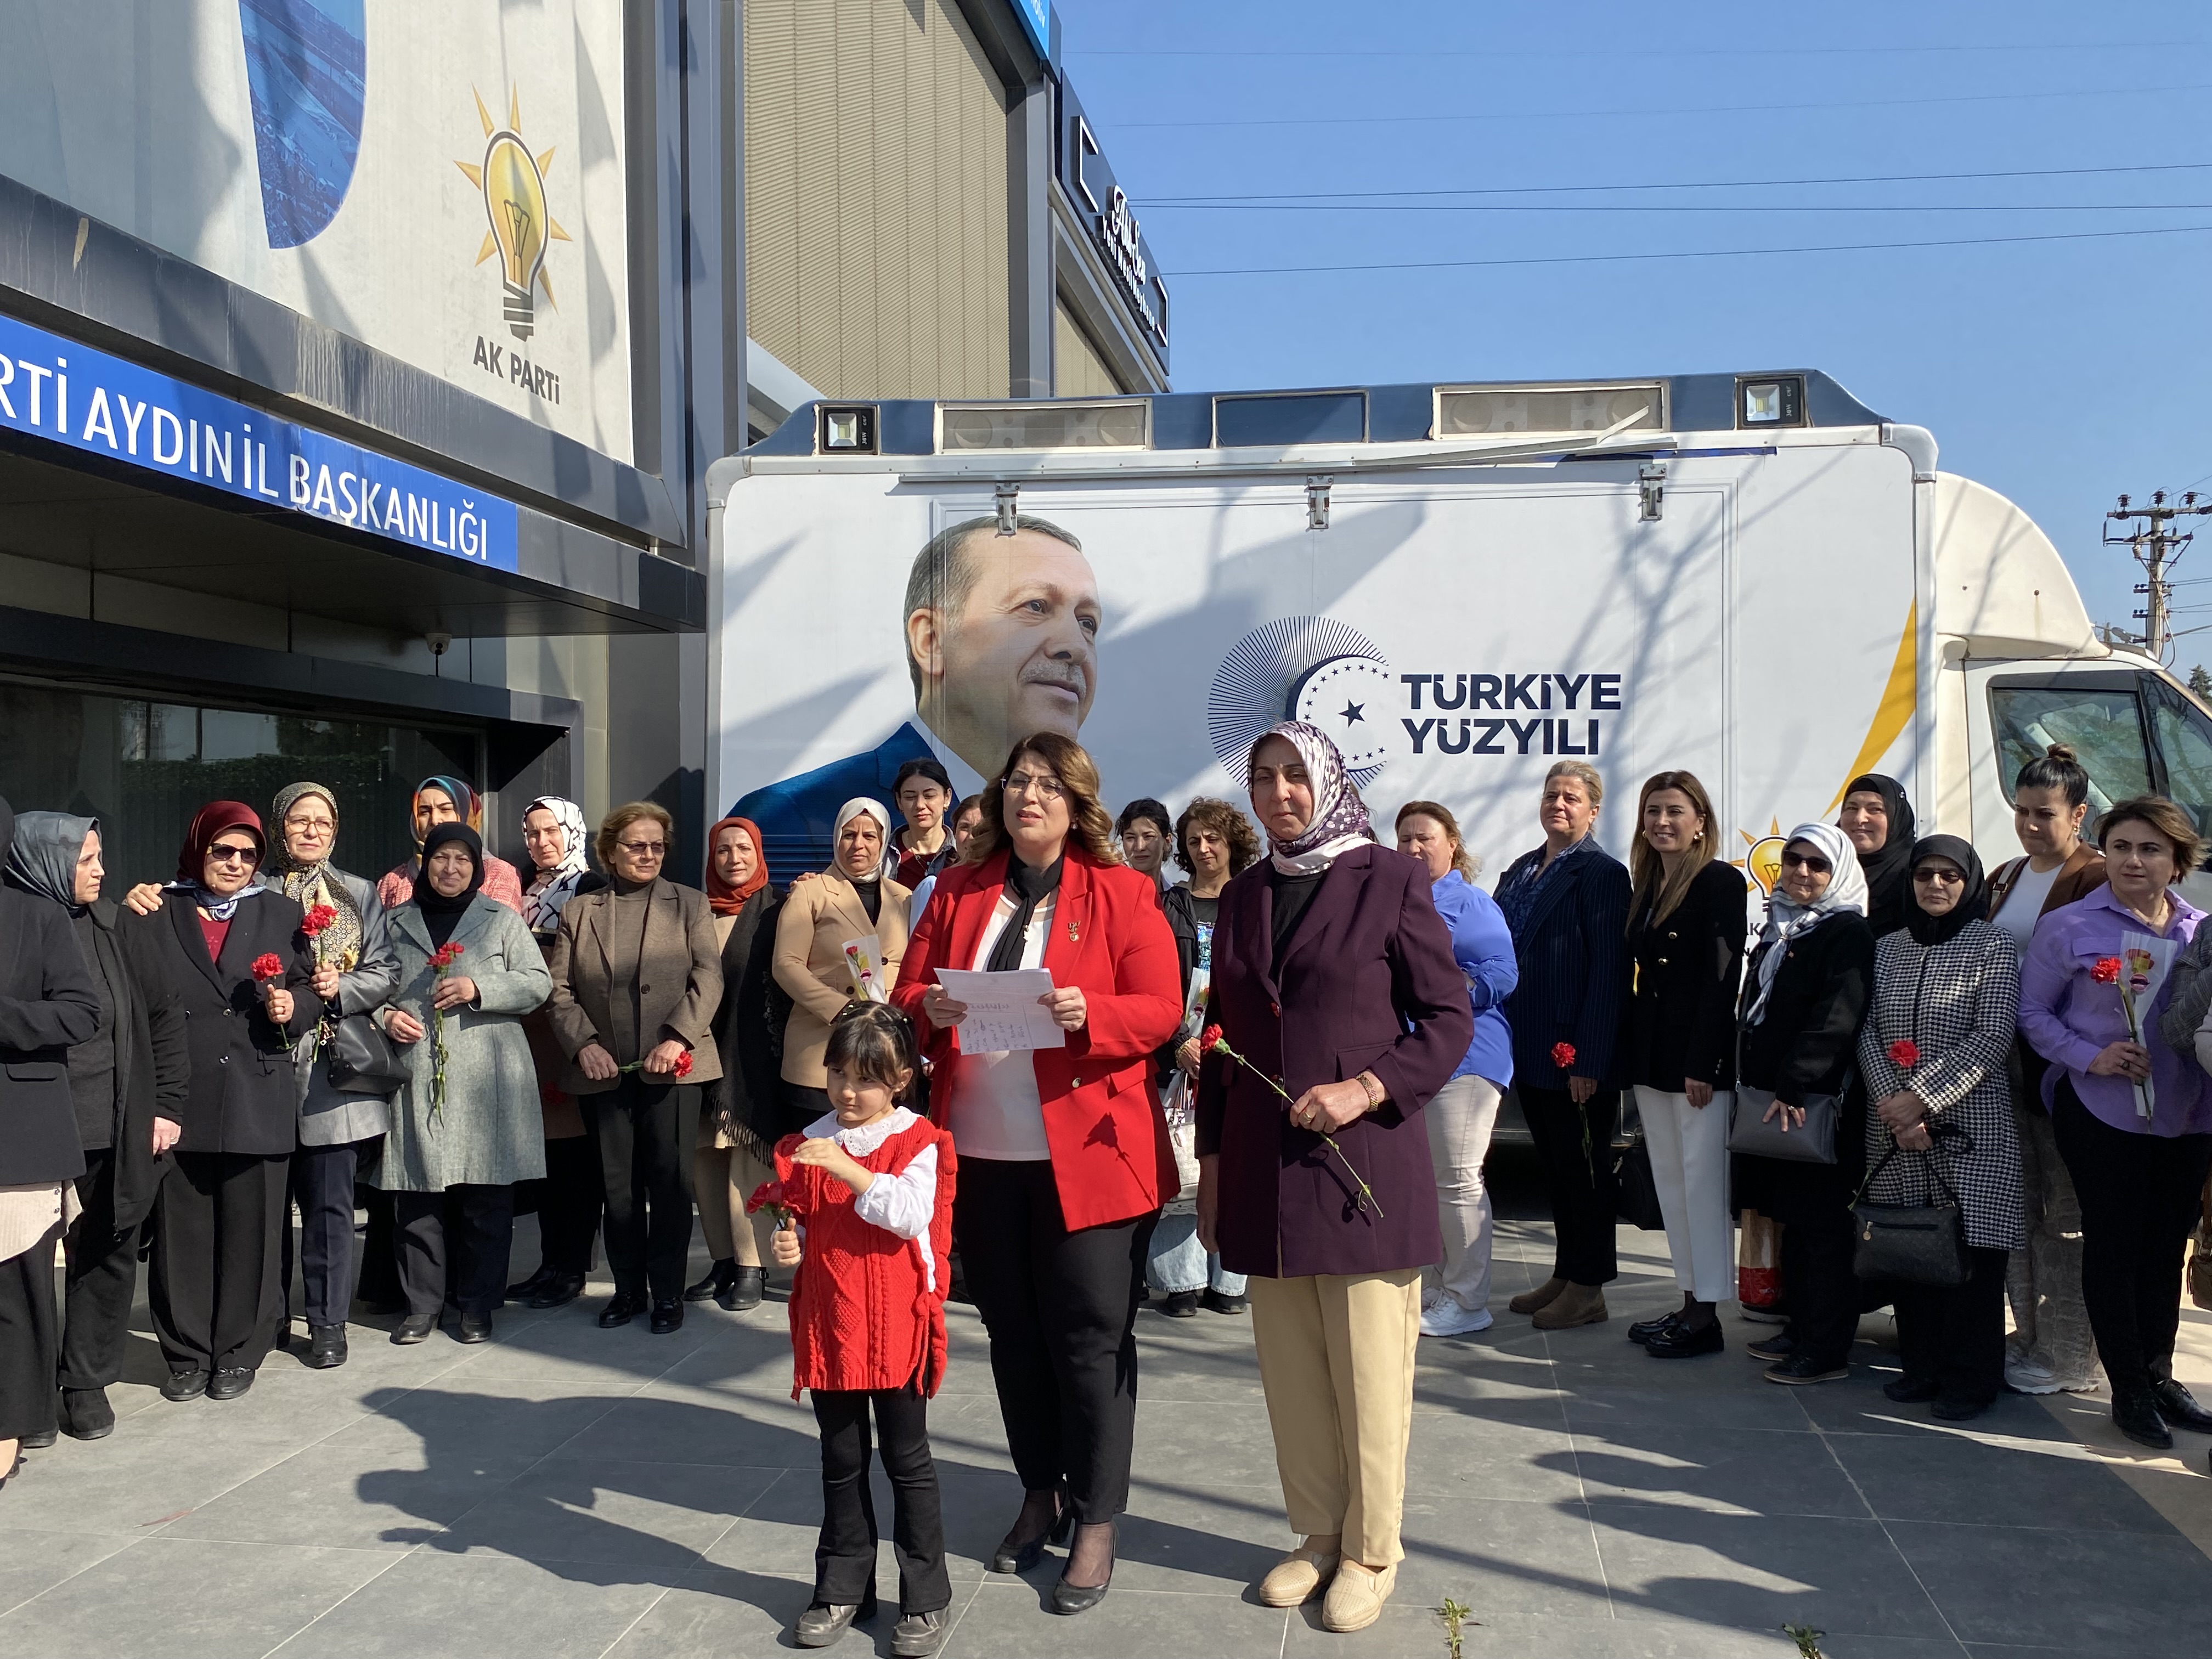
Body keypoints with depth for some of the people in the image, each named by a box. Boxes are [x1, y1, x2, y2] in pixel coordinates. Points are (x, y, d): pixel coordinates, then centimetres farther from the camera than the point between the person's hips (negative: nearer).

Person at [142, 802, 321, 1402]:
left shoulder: (283, 914, 12)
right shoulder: (158, 913, 9)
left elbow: (310, 993, 12)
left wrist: (293, 1008, -8)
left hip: (258, 1099, 1)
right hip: (179, 1099, 0)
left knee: (251, 1230, 3)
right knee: (182, 1231, 4)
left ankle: (239, 1353, 16)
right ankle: (187, 1354, 17)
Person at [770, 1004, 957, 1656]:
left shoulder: (918, 1141, -7)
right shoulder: (810, 1144, 6)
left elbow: (910, 1212, -22)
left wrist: (846, 1168, -30)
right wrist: (789, 1246, -5)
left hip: (895, 1326, -4)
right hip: (829, 1327, 4)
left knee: (908, 1461, 6)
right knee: (841, 1463, 15)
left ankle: (926, 1598, 17)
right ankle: (843, 1589, 28)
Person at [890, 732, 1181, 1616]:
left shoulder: (1121, 892, -3)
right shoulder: (958, 890, 9)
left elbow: (1161, 1010, -8)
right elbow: (906, 995, 9)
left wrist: (1089, 1013, -26)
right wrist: (930, 1008, -13)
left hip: (1087, 1152, -4)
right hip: (980, 1152, 4)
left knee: (1090, 1338, 2)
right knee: (1012, 1332, 15)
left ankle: (1096, 1524, 16)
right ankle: (1040, 1493, 33)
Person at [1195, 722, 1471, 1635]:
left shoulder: (1390, 882, -2)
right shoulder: (1244, 895, 12)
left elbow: (1450, 1018, -3)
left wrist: (1367, 1088, -15)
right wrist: (1211, 1160, 14)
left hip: (1364, 1162, -4)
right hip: (1265, 1170, 5)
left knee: (1370, 1373, 3)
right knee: (1291, 1370, 10)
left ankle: (1371, 1551, 20)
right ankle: (1318, 1535, 26)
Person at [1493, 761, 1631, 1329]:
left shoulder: (1602, 873, -10)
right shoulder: (1520, 872, 12)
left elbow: (1609, 972, -16)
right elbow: (1502, 954, 14)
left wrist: (1588, 1060, -20)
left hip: (1576, 1057, -7)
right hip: (1530, 1050, 7)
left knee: (1583, 1170, 4)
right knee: (1555, 1167, 16)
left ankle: (1588, 1290, 15)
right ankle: (1565, 1275, 28)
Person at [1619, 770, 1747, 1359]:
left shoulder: (1721, 882, -9)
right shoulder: (1647, 887, 14)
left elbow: (1722, 977, -15)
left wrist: (1702, 1063, -20)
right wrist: (1632, 1054, 9)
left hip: (1698, 1056, -8)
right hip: (1650, 1055, 8)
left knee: (1701, 1178, -3)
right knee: (1669, 1179, 12)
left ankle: (1705, 1317, 4)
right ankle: (1689, 1303, 20)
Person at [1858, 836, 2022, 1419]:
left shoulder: (1993, 946, -2)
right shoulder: (1888, 948, 10)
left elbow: (1994, 1036, -10)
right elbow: (1868, 1032, 4)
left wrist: (1922, 1098, -15)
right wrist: (1891, 1101, -11)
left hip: (1970, 1126, -4)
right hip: (1893, 1125, 4)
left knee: (1969, 1250, -2)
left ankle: (1971, 1379, 11)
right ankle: (1921, 1365, 21)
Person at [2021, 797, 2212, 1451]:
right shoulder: (2068, 928, -5)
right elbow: (2033, 1012, -3)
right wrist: (2090, 1057, -16)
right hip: (2101, 1112, -4)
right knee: (2114, 1243, 2)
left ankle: (2159, 1375, 27)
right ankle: (2129, 1389, 13)